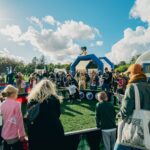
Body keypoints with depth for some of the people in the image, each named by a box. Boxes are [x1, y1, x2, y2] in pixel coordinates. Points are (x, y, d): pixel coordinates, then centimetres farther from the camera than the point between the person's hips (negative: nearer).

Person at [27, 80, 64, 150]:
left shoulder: (32, 99, -1)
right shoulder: (54, 98, -8)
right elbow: (58, 114, 1)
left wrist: (30, 132, 12)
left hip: (36, 132, 3)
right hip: (54, 130, -2)